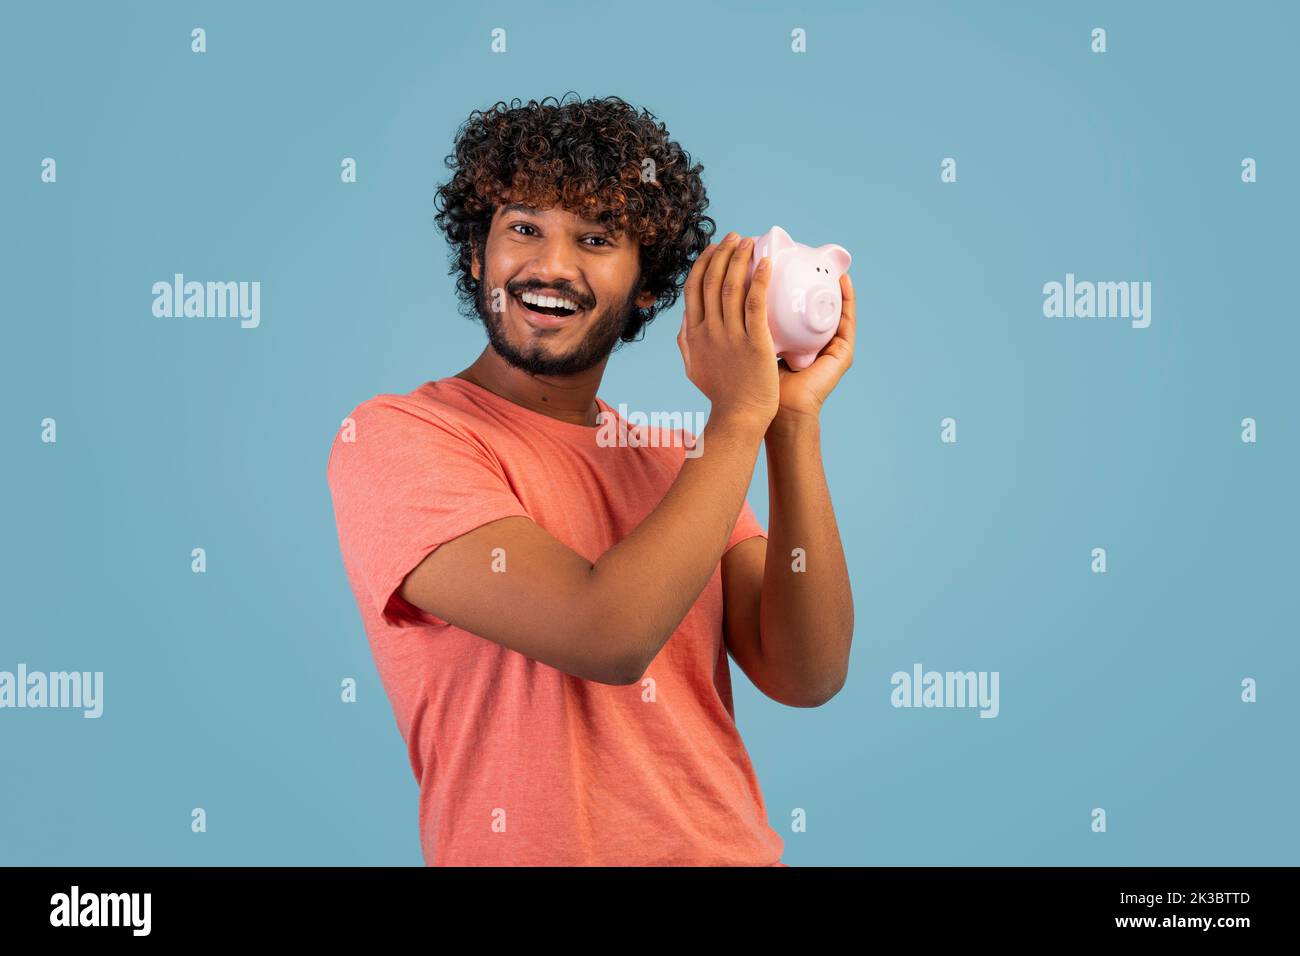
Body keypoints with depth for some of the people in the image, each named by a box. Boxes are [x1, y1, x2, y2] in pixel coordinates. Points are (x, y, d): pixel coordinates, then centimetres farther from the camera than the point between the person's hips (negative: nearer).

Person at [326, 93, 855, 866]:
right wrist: (739, 415, -12)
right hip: (535, 848, -3)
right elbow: (609, 635, -20)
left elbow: (807, 676, -4)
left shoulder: (680, 460, 7)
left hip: (735, 847, 4)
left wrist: (795, 418, -8)